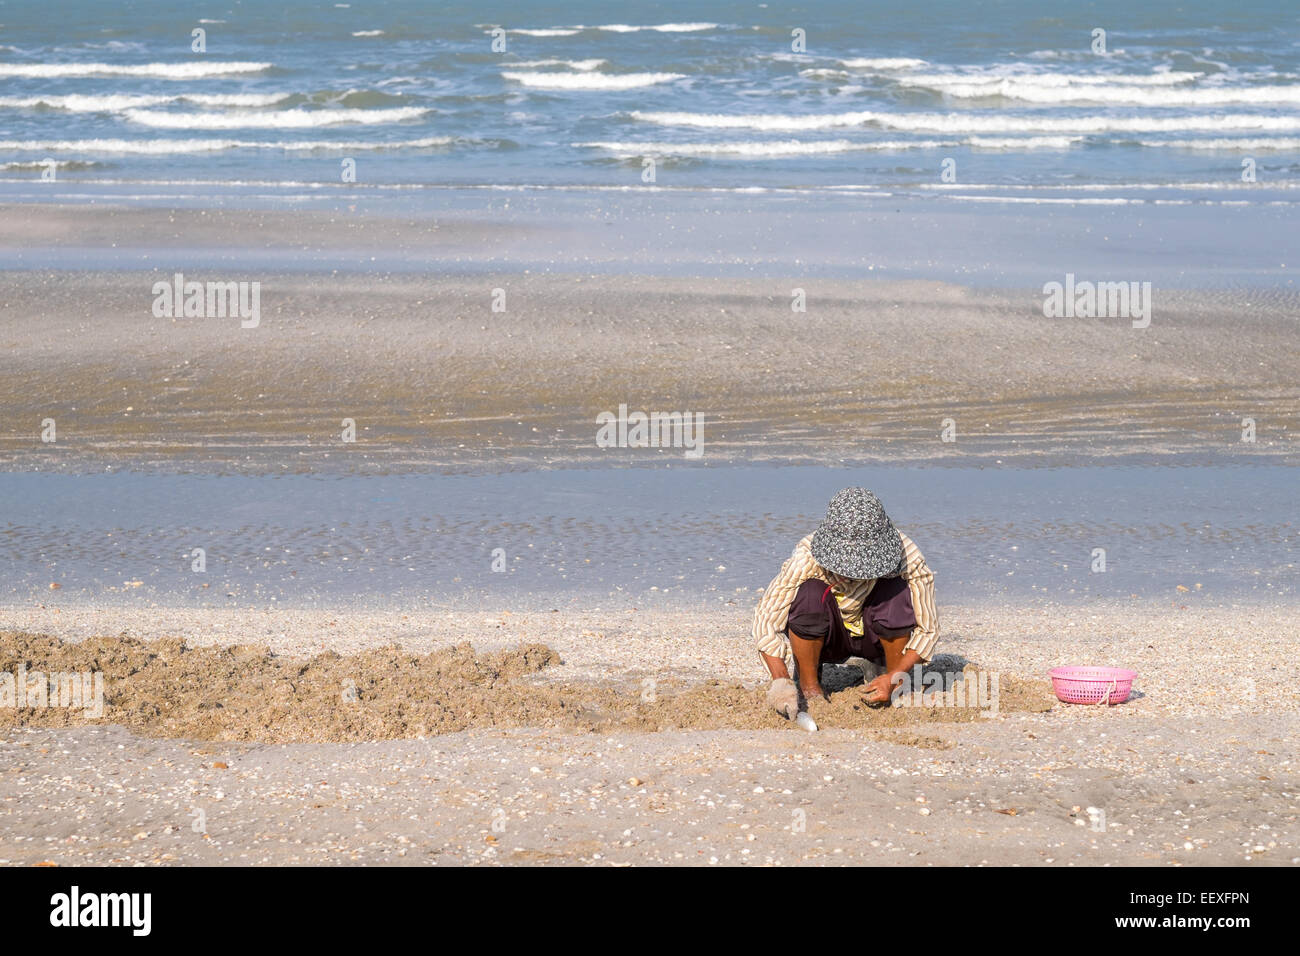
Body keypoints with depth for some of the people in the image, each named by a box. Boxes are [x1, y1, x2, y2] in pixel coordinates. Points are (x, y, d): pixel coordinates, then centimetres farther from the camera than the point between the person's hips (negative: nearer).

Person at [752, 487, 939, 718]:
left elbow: (927, 629, -19)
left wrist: (894, 678, -33)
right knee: (811, 593, -33)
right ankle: (808, 686, -13)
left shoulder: (908, 556, -27)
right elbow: (766, 620, -25)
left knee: (896, 593, -31)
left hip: (874, 637, 1)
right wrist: (780, 681, -39)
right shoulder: (806, 558, -29)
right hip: (826, 638, -1)